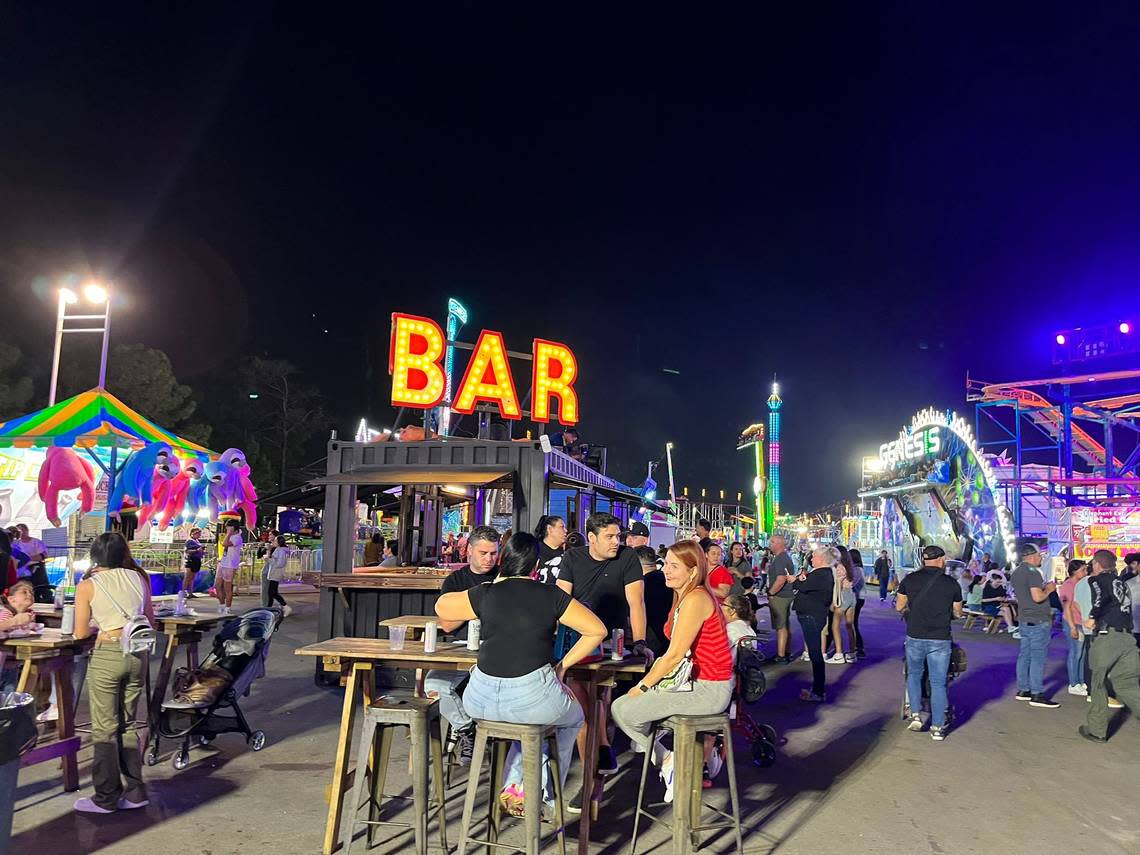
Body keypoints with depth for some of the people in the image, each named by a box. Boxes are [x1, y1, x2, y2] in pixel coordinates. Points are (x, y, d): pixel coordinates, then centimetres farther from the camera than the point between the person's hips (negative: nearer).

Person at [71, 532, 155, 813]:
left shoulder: (87, 586, -5)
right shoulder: (138, 578, 5)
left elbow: (80, 633, 0)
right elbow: (150, 622, 12)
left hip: (106, 655, -4)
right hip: (137, 653, 4)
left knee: (104, 728, 8)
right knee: (127, 723, 16)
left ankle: (106, 798, 16)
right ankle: (134, 792, 21)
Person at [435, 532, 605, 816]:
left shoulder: (485, 594, 2)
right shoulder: (551, 595, -1)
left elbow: (441, 607, 20)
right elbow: (597, 630, 5)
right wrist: (564, 664, 11)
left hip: (481, 702, 3)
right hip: (532, 697, -3)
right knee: (572, 718, 31)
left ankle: (514, 786, 32)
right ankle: (545, 797, 32)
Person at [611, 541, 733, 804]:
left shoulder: (695, 599, -18)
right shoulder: (685, 597, 13)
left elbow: (675, 655, -19)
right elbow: (676, 653, 13)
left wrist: (643, 686, -9)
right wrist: (648, 681, 4)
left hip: (708, 690, -10)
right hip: (696, 682, 10)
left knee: (621, 709, -12)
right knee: (624, 703, 9)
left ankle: (666, 760, 6)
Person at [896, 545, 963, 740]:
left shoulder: (910, 579, -1)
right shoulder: (951, 583, -2)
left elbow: (899, 607, 6)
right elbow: (957, 614, 9)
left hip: (915, 637, 1)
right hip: (940, 640, -1)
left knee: (914, 675, 21)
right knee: (938, 683, 7)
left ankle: (916, 715, 12)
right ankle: (937, 728, 10)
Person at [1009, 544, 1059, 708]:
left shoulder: (1016, 572, 14)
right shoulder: (1032, 572, -16)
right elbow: (1037, 597, -25)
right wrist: (1049, 589, -7)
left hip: (1024, 619, 9)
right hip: (1038, 620, -9)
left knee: (1024, 655, 12)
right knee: (1038, 657, -6)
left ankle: (1022, 690, 17)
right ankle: (1037, 695, -4)